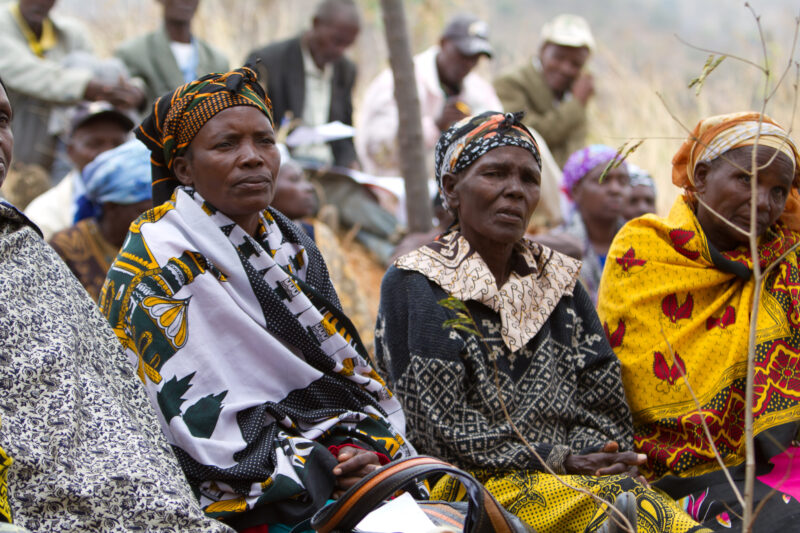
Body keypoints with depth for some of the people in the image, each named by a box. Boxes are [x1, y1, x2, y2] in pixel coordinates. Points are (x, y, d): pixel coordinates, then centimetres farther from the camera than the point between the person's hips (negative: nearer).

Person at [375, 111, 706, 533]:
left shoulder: (558, 281, 20)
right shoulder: (413, 286, 2)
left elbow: (605, 402, 15)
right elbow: (440, 426, -8)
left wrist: (600, 457, -8)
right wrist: (556, 460, -14)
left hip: (575, 475, 5)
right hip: (471, 483, -5)